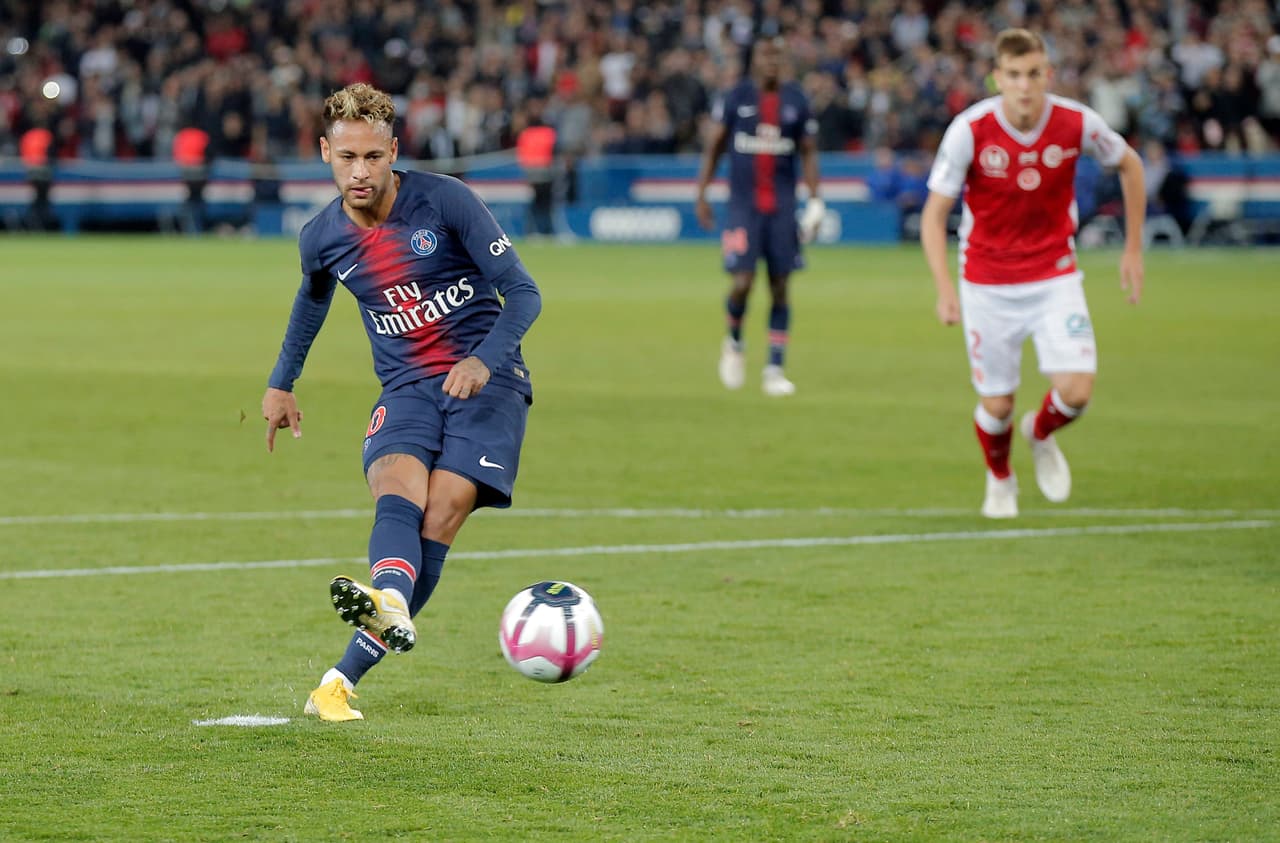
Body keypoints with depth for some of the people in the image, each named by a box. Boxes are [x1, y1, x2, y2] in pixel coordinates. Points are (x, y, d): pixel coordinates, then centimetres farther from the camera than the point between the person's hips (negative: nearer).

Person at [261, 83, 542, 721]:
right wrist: (282, 382, 31)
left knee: (438, 522, -18)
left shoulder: (445, 201, -11)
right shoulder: (321, 238, 1)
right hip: (406, 388, 3)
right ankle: (391, 606, -59)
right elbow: (312, 299, 26)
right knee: (397, 495, -28)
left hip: (487, 380, -3)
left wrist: (483, 360, -26)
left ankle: (345, 677, -20)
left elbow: (523, 293, -10)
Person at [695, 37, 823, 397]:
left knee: (780, 287, 1)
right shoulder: (737, 97, 0)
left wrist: (814, 199, 1)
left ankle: (775, 369, 8)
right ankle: (734, 343, 18)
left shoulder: (795, 100, 4)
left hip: (782, 207, 2)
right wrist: (701, 194, 3)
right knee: (742, 283, -12)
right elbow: (714, 147, 7)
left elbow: (808, 152, 10)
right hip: (743, 205, -2)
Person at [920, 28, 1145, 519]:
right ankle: (1000, 480, 37)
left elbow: (1129, 165, 7)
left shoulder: (1076, 123, -14)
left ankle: (1041, 435, 24)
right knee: (996, 405, 3)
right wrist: (944, 288, -22)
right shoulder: (969, 130, -18)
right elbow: (934, 214, -11)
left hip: (1054, 279, 1)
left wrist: (1133, 248, 8)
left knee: (1076, 391, -13)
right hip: (987, 284, -1)